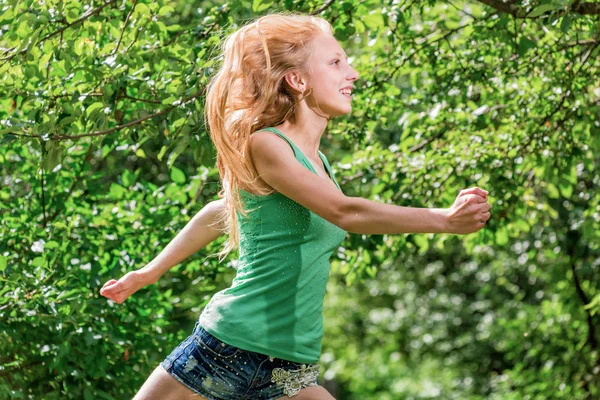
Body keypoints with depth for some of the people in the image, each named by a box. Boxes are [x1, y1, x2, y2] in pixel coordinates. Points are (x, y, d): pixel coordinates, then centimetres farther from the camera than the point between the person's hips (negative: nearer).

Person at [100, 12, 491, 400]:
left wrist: (150, 272, 30)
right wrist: (444, 220, -27)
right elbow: (344, 213, -22)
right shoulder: (262, 144, -9)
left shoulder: (317, 161, 14)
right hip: (228, 348, -7)